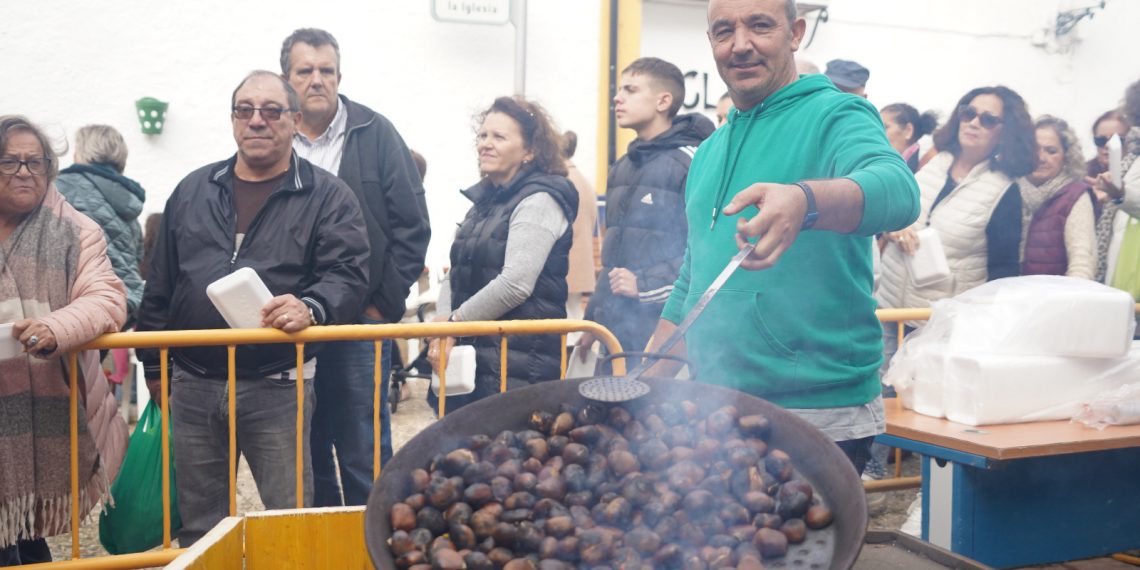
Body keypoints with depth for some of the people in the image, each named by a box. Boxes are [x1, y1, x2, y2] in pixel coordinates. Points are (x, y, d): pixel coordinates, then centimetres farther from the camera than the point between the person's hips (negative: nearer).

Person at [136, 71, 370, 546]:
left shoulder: (327, 196, 0)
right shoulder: (192, 191, 12)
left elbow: (348, 274, -9)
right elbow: (160, 285, 16)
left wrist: (311, 307, -30)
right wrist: (153, 365, 15)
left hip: (278, 387, -4)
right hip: (193, 386, 4)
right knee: (197, 526, 15)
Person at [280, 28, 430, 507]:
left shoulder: (375, 134, 1)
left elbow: (412, 226, 0)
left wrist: (384, 301, -5)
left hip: (362, 323, -2)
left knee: (364, 455, 4)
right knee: (307, 454, 12)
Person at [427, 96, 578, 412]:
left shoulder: (538, 201, -10)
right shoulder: (484, 200, 16)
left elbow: (515, 284, -20)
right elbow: (454, 275, 15)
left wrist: (455, 321, -10)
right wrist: (444, 321, -4)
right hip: (472, 355, 8)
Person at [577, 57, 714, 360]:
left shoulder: (691, 163, -10)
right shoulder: (623, 169, 18)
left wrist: (645, 285, -17)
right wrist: (593, 320, 22)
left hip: (663, 337, -8)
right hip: (615, 334, 8)